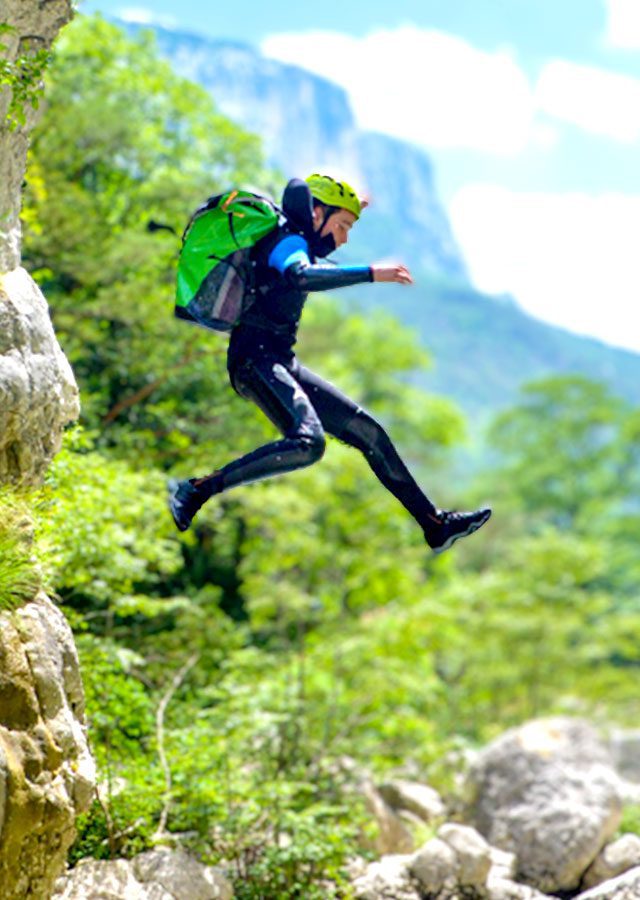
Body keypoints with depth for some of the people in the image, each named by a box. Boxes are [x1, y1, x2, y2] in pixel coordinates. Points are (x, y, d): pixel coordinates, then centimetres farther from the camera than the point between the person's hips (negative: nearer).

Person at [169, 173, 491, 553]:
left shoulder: (293, 241, 20)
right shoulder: (288, 240, -9)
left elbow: (313, 254, 47)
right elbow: (303, 276, -33)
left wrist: (345, 212, 35)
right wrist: (370, 273, -35)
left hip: (281, 364, 10)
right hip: (257, 360, -10)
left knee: (368, 431, 8)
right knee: (308, 442, -33)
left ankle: (437, 525, 13)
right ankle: (197, 490, -23)